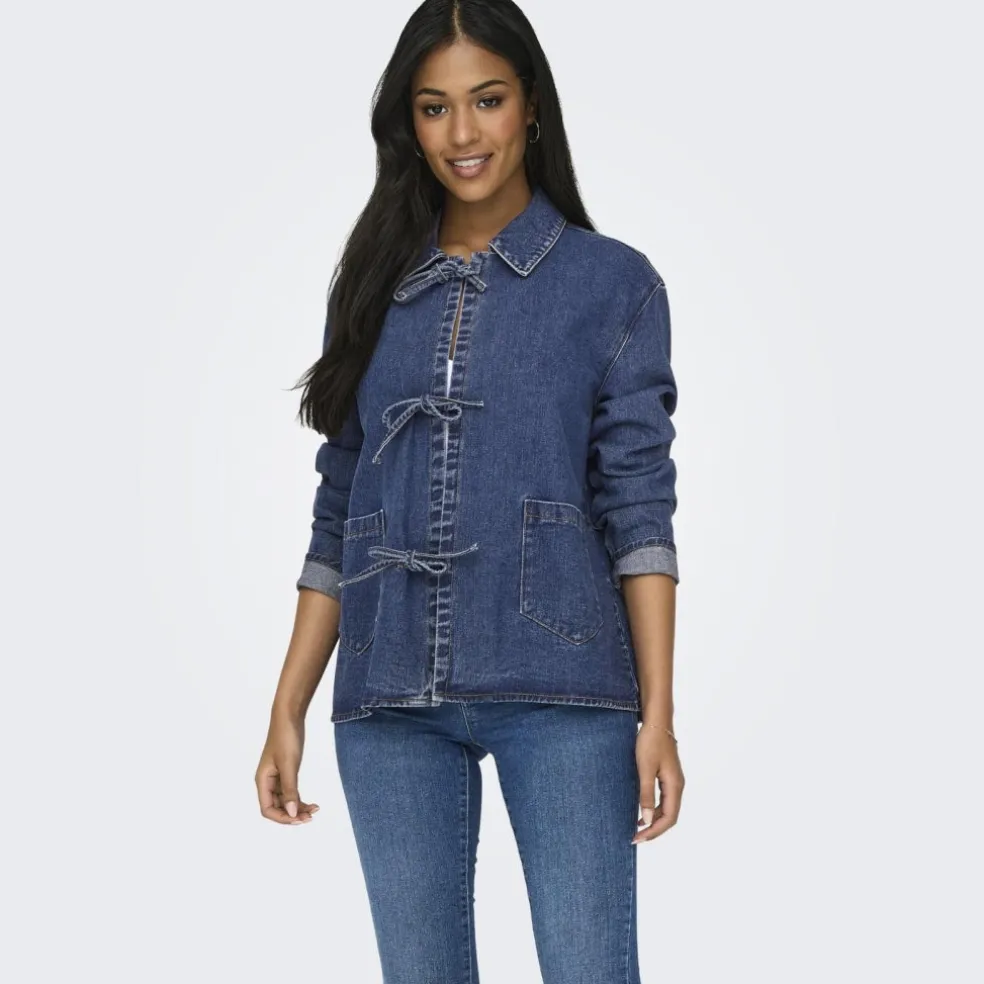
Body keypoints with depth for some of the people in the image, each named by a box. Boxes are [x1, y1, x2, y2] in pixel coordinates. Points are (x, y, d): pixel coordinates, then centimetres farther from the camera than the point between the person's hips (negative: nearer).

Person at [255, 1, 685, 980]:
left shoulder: (612, 283, 5)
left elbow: (638, 505, -1)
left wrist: (658, 713, -8)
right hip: (390, 702, 3)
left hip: (558, 689, -3)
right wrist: (287, 711, 9)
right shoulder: (376, 291, 14)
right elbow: (338, 516, 14)